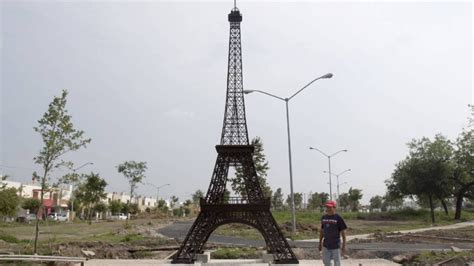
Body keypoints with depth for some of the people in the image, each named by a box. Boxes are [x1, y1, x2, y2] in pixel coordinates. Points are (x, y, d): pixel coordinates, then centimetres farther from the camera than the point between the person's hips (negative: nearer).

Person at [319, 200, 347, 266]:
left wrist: (344, 246, -10)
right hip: (326, 245, 5)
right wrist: (320, 243, 15)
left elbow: (343, 232, -8)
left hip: (336, 246, -5)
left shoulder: (338, 218, -9)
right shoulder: (323, 217, 6)